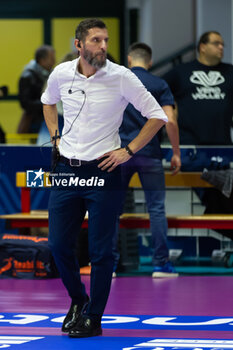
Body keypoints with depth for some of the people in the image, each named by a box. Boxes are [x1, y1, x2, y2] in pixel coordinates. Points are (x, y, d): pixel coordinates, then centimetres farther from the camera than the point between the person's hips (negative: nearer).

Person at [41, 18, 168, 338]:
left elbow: (157, 116, -4)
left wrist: (129, 151, -8)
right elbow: (48, 101, 25)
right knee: (58, 244, 5)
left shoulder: (121, 77, -10)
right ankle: (78, 300, 28)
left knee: (100, 251, -1)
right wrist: (55, 136, 13)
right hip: (66, 169, 4)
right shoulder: (61, 74, 1)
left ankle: (94, 319, 10)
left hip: (103, 171, -4)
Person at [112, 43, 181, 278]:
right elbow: (170, 121, -6)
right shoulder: (159, 85, 2)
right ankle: (161, 264, 1)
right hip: (149, 153, -1)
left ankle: (109, 264, 7)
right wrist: (176, 153, 2)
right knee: (156, 208, 3)